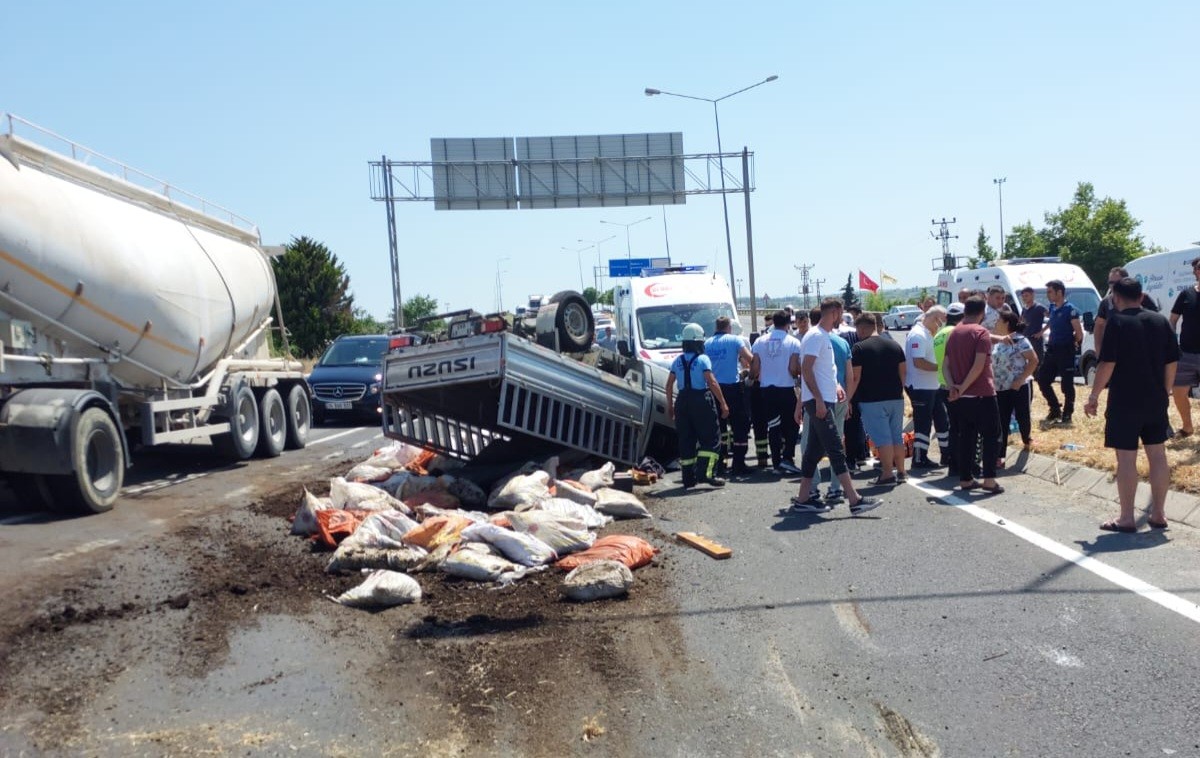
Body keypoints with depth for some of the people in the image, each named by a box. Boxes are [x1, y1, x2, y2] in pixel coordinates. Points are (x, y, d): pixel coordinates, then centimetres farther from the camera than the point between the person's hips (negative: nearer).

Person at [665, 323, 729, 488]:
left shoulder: (677, 360, 8)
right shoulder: (703, 359, -8)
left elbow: (669, 384, 11)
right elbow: (712, 383, -15)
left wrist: (670, 405, 19)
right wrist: (723, 404, -12)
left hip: (683, 401, 6)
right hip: (701, 401, -6)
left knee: (686, 440, 10)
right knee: (711, 439, 0)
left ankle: (688, 478, 12)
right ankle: (705, 473, -13)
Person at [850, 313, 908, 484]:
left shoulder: (859, 348, -8)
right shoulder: (895, 346, 10)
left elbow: (855, 377, -12)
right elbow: (902, 372, 12)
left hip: (872, 400, -6)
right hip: (896, 398, 6)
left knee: (882, 438, -4)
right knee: (897, 436, 13)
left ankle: (887, 474, -3)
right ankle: (900, 471, 18)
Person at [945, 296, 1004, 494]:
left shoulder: (953, 333, 11)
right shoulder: (981, 333, -9)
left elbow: (946, 365, 6)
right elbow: (979, 366, -19)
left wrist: (953, 386, -6)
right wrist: (963, 387, -16)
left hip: (961, 397, 6)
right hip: (982, 395, -6)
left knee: (966, 437, 11)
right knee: (991, 436, 3)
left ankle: (965, 479, 12)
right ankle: (989, 479, -3)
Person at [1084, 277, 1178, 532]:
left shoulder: (1117, 322, -10)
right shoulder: (1161, 321, 6)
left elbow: (1107, 363, -15)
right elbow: (1172, 362, 8)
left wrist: (1094, 396, -7)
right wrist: (1165, 392, 18)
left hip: (1124, 402, -5)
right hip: (1156, 401, 6)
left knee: (1126, 458, 0)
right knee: (1158, 455, 12)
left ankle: (1126, 518, 5)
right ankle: (1158, 514, 19)